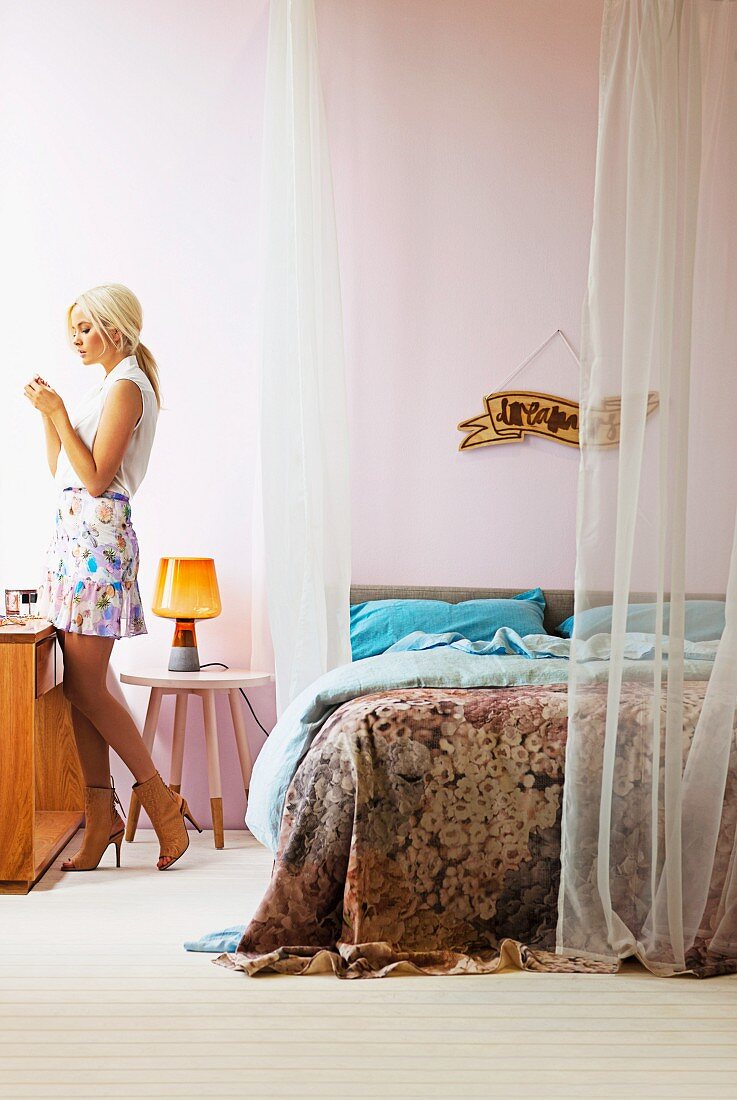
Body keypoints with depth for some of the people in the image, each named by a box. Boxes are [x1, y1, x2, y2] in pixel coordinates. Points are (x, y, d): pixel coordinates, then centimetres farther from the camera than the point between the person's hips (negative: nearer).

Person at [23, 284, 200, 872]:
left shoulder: (126, 387, -10)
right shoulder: (108, 386, 19)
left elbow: (96, 478, -17)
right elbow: (60, 469, 21)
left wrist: (58, 412, -14)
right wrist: (48, 412, 10)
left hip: (98, 538, -9)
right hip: (76, 536, 9)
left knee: (86, 687, -7)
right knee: (80, 685, 6)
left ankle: (161, 799, 4)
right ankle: (102, 814, 10)